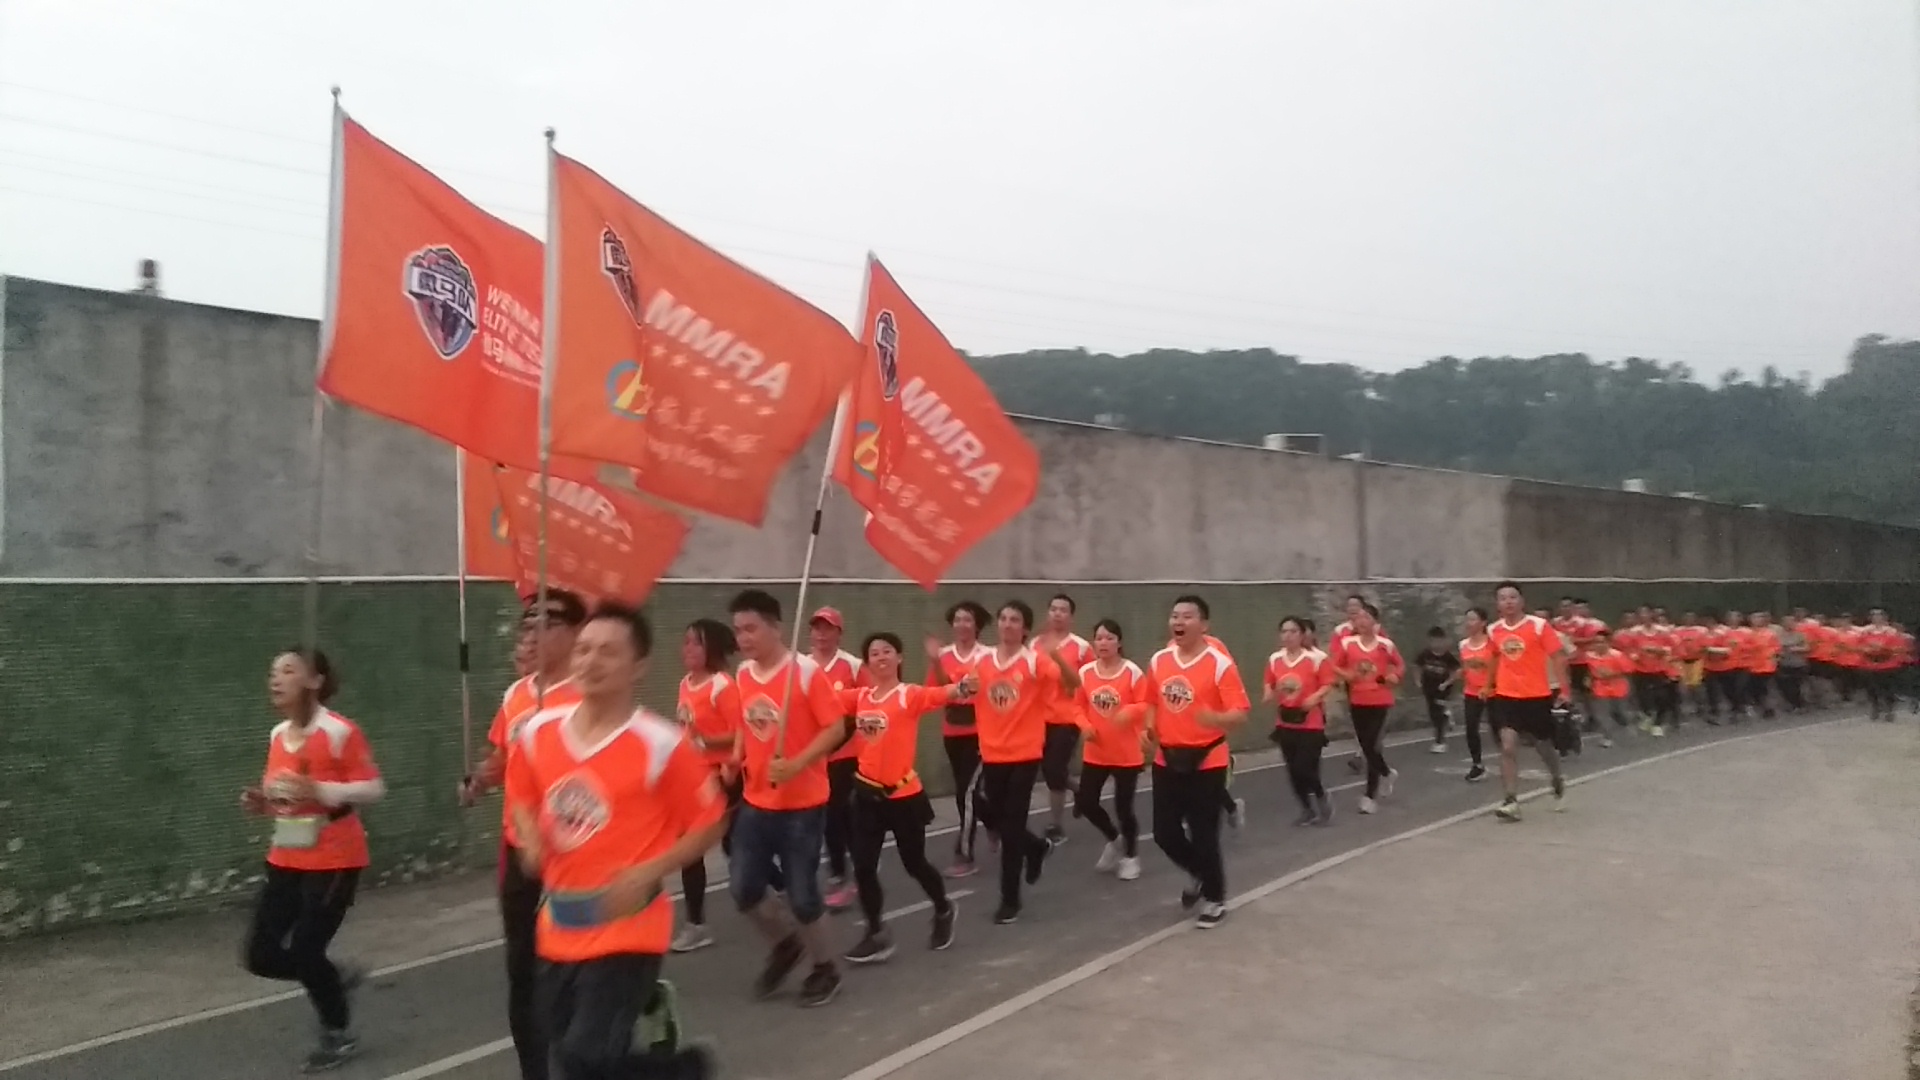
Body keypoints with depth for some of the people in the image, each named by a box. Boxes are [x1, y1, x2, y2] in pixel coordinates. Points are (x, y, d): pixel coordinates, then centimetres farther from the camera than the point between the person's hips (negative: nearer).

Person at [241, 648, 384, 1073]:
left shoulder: (340, 731, -17)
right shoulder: (277, 735, 6)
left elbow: (373, 789, -17)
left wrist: (318, 789, -29)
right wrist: (262, 802, -1)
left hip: (334, 861, -7)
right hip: (286, 860, 7)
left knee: (304, 952, -4)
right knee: (262, 956, 4)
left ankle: (339, 1034, 22)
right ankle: (336, 978, 31)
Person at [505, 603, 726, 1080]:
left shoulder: (661, 744, -16)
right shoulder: (538, 731, -1)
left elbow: (709, 823, -8)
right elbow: (522, 798, 17)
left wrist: (648, 873, -18)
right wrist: (531, 840, -2)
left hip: (627, 930, -6)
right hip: (559, 928, 6)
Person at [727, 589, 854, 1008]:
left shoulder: (806, 671, -15)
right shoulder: (742, 674, 4)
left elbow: (836, 728, -15)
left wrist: (796, 764, -26)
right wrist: (738, 754, 1)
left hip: (802, 804, -6)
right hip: (755, 802, 6)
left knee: (801, 894, 2)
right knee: (743, 889, 5)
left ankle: (826, 967, 27)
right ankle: (786, 943, 33)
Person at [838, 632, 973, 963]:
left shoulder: (911, 694, -11)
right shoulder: (860, 696, 3)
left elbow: (943, 694, -27)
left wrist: (963, 687, -49)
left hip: (903, 793, -4)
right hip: (867, 792, 4)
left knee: (914, 863, 10)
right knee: (863, 866, 3)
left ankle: (943, 911, 39)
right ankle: (877, 934, 20)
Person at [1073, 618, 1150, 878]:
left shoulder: (1132, 672, -12)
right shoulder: (1085, 672, -1)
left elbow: (1146, 705, -12)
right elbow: (1079, 706, 6)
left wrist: (1130, 711, -31)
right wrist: (1084, 725, -11)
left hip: (1128, 754, -4)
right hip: (1095, 753, 4)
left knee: (1123, 807, 1)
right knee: (1085, 803, 3)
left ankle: (1131, 856, 26)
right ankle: (1114, 839, 32)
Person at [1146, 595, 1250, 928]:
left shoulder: (1220, 663, -14)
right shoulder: (1159, 660, 3)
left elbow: (1240, 713, -17)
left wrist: (1216, 719, -36)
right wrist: (1149, 729, 0)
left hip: (1206, 762, -5)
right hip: (1167, 760, 6)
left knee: (1204, 835, 2)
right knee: (1164, 832, 9)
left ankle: (1214, 899, 25)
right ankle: (1198, 873, 39)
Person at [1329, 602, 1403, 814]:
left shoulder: (1386, 644, -5)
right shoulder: (1347, 643, -1)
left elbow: (1400, 665, 8)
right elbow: (1334, 666, 3)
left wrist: (1393, 676, -12)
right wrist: (1345, 675, -17)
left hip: (1380, 701, -3)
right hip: (1357, 701, 3)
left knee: (1372, 746, -8)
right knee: (1366, 746, 13)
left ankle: (1370, 795, 1)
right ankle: (1387, 774, 43)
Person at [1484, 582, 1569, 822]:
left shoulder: (1539, 625, -11)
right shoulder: (1494, 630, 2)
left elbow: (1558, 656, -9)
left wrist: (1562, 688, -16)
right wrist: (1490, 684, 23)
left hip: (1537, 695, -2)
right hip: (1506, 696, 2)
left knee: (1544, 745, 14)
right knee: (1508, 746, -12)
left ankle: (1558, 782, 45)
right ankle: (1511, 802, -12)